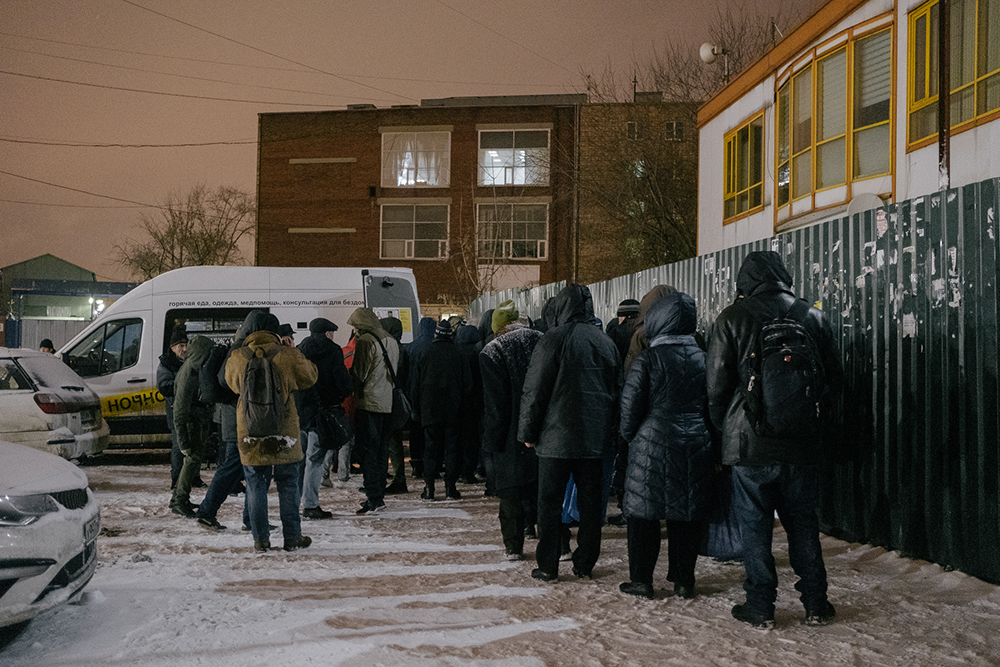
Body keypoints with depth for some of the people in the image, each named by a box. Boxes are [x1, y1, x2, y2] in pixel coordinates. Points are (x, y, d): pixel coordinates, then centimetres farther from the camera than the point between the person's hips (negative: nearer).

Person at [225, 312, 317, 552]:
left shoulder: (237, 359, -3)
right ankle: (292, 537, 13)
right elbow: (309, 378, 8)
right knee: (288, 486, 9)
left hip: (250, 435, 1)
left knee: (256, 487, 9)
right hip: (284, 434, -1)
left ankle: (260, 539, 10)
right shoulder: (288, 356, -9)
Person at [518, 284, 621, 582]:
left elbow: (535, 390, -10)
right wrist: (610, 428, 20)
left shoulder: (554, 339, -10)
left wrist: (528, 432, -2)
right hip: (595, 436, 5)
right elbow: (617, 389, 14)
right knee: (590, 501, 11)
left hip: (556, 436, -5)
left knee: (550, 501, 3)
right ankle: (585, 563, 17)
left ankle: (548, 566, 6)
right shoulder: (605, 341, 7)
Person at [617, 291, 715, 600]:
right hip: (696, 446, 4)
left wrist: (629, 435, 10)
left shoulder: (647, 358, -9)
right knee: (688, 515, 11)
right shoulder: (703, 357, 4)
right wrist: (710, 441, 19)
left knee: (644, 515, 5)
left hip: (653, 445, -4)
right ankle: (683, 580, 17)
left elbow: (630, 405, -7)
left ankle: (641, 580, 10)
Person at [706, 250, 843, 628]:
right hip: (803, 442, 3)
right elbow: (834, 379, 9)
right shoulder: (813, 317, 4)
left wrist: (724, 428, 9)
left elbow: (717, 385, -5)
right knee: (803, 520, 14)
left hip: (749, 441, -3)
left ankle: (760, 607, 9)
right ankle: (815, 604, 18)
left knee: (755, 524, 5)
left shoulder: (732, 318, -5)